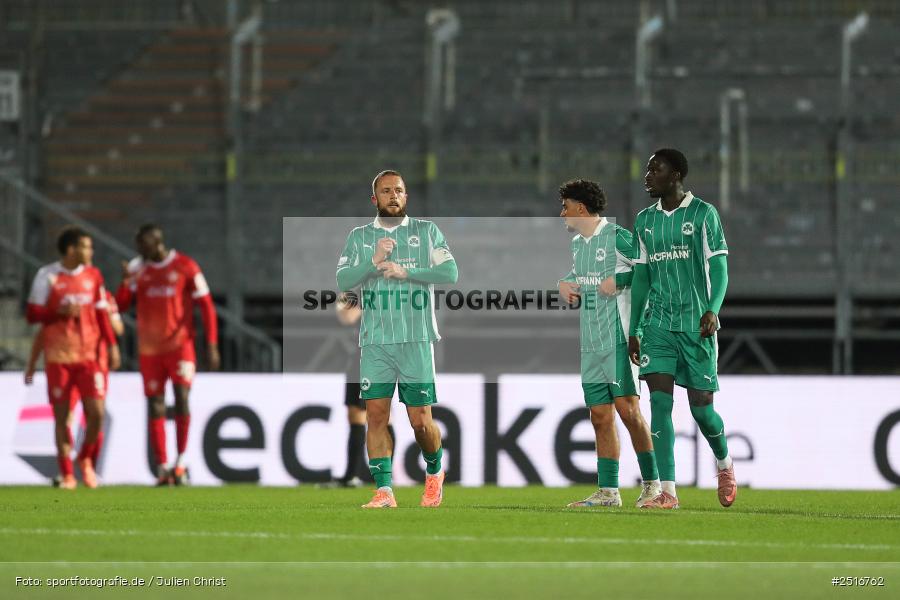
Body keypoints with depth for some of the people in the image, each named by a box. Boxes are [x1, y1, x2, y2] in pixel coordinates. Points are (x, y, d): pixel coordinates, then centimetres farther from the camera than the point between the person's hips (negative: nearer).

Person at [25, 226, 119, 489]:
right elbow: (32, 314, -3)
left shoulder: (93, 275, 8)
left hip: (88, 355, 2)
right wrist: (60, 312, -18)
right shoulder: (47, 276, -3)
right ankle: (67, 474, 7)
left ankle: (86, 459, 18)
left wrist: (112, 346, 8)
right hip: (58, 356, -2)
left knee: (96, 412, -8)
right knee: (62, 416, -1)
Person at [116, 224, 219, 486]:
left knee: (181, 398, -16)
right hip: (150, 349, 3)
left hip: (180, 345, -3)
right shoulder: (137, 268, 5)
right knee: (155, 408, 1)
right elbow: (121, 305, 4)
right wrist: (126, 281, -16)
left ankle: (180, 463, -9)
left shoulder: (186, 267, -4)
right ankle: (162, 469, 6)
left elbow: (206, 306, -1)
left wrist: (212, 345, -6)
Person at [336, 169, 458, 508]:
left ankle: (434, 470, 25)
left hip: (417, 339, -1)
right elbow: (343, 280, 2)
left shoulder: (426, 232, 9)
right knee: (376, 414, -7)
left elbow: (450, 273, -2)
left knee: (420, 420, -2)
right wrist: (374, 262, -13)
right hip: (375, 341, 1)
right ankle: (384, 491, -6)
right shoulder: (359, 237, 13)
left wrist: (406, 272, -11)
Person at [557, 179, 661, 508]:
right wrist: (565, 284, 11)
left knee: (628, 410, -11)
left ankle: (652, 484, -3)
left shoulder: (617, 237, -9)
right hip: (591, 344, 8)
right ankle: (608, 492, 9)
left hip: (619, 339, -8)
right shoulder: (577, 243, 17)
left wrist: (619, 280, -18)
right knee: (600, 417, 6)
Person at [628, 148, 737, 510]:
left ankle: (724, 463, 31)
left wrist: (713, 310, -22)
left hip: (696, 324, -4)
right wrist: (632, 330, 14)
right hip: (659, 324, 4)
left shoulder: (703, 214, -2)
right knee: (660, 402, -11)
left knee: (701, 407, 0)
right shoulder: (645, 221, 12)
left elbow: (719, 269, -6)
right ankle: (667, 492, -13)